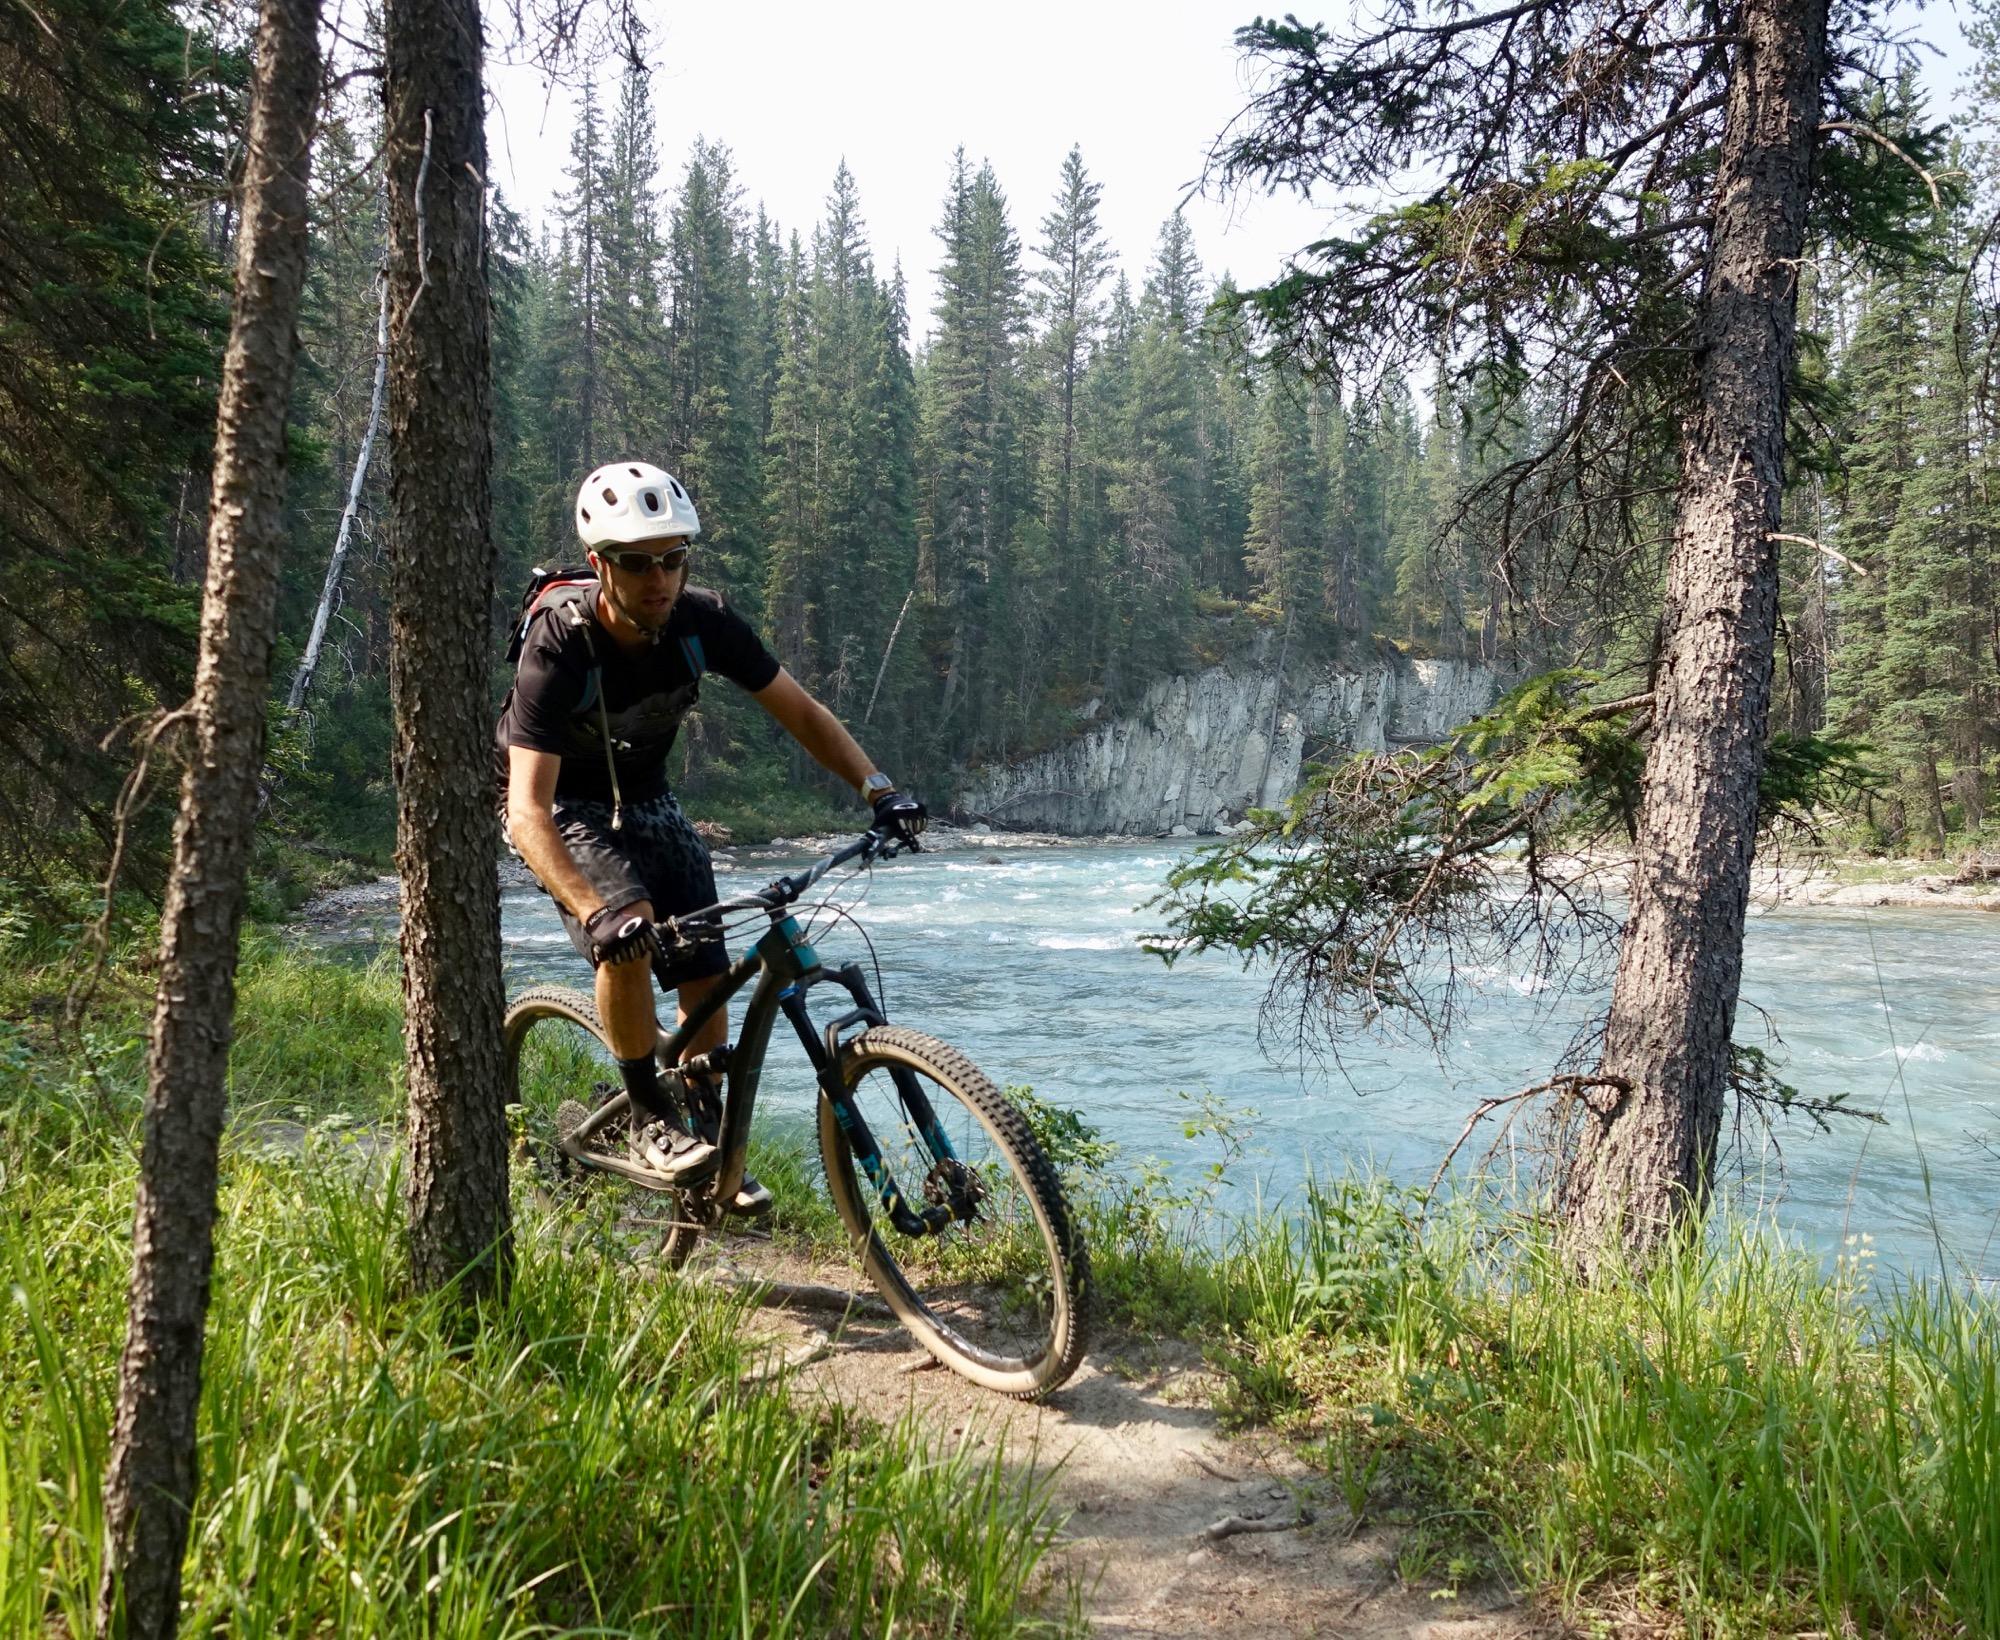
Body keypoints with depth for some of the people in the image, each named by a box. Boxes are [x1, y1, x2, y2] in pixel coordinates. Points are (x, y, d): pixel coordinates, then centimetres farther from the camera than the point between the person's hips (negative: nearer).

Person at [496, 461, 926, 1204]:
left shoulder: (702, 621, -20)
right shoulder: (559, 645, -32)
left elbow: (799, 710, -10)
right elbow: (529, 813, -39)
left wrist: (878, 787, -25)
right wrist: (597, 910, -54)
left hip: (645, 800, 5)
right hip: (559, 809, -4)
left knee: (708, 977, -2)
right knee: (627, 931, -31)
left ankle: (707, 1150, 19)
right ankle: (650, 1120, -11)